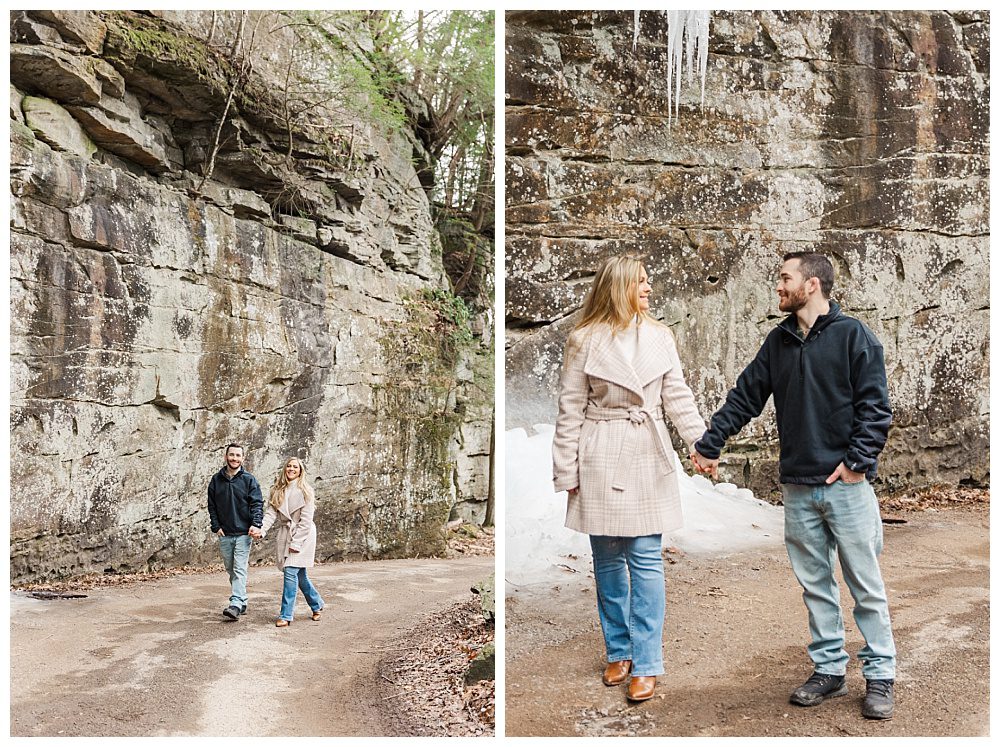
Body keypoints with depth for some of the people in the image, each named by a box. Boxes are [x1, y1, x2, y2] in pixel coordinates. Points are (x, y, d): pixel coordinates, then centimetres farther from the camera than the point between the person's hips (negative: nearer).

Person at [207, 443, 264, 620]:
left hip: (243, 533, -4)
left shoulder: (249, 479, -1)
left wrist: (255, 524, -19)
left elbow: (257, 504, -5)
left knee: (240, 570, -10)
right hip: (224, 534, 4)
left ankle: (236, 604, -16)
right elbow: (211, 506, 10)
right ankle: (242, 602, 20)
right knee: (231, 570, 10)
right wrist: (216, 526, -1)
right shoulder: (216, 480, 8)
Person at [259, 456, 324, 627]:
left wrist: (296, 542, -15)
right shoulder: (277, 491, 9)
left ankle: (286, 616, -7)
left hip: (302, 535, -5)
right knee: (299, 574, 11)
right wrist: (262, 530, -19)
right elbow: (271, 512, -1)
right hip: (284, 534, 5)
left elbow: (306, 520, -10)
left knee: (291, 572, -12)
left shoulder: (305, 491, -6)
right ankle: (317, 605, 32)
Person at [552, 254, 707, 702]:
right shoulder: (585, 341, -3)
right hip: (601, 462, -1)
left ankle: (646, 664, 10)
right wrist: (566, 472, -2)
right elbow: (570, 410, -2)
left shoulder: (659, 337, 4)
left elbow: (678, 397, 4)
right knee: (608, 561, 10)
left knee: (646, 560, 1)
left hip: (648, 459, 1)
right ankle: (619, 652, 27)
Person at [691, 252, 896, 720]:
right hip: (798, 487, 5)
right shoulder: (779, 342, 11)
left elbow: (875, 406, -7)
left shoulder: (853, 335, -5)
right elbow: (745, 398, 13)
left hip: (846, 484, -5)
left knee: (866, 585, 4)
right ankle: (829, 670, 24)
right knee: (815, 584, 12)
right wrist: (708, 444, 9)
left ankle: (879, 676, 17)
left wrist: (858, 460, -14)